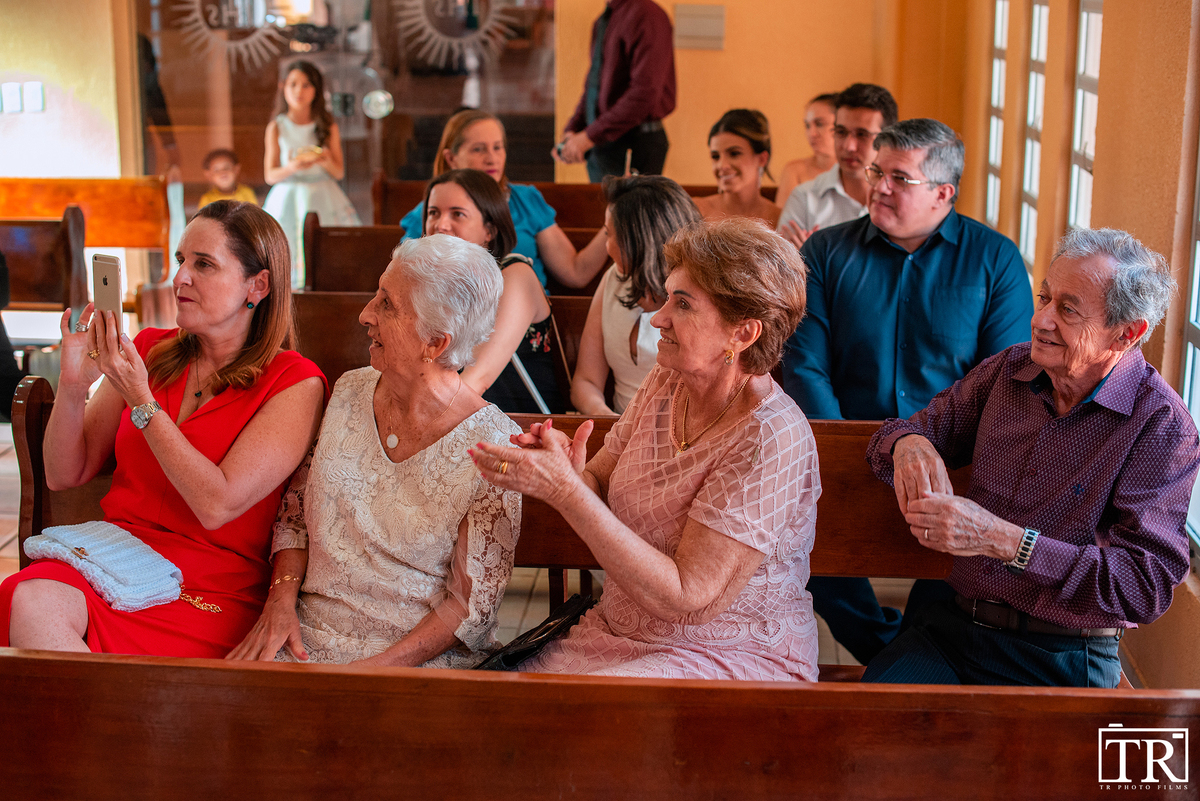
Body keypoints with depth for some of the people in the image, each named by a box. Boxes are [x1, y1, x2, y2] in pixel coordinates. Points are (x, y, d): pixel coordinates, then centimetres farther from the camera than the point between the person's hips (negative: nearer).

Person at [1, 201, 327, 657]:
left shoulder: (296, 384, -2)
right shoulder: (148, 350, 14)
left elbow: (217, 504, -13)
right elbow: (64, 476, 14)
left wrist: (140, 400, -14)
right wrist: (72, 387, -5)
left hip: (211, 589, -5)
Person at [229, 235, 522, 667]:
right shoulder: (350, 393, 4)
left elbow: (473, 603, -10)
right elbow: (296, 507, 14)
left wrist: (378, 667, -18)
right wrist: (281, 599, -2)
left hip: (428, 656, -4)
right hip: (310, 634, 4)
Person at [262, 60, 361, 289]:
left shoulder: (328, 126, 5)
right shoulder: (276, 127, 2)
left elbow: (339, 172, 6)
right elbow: (270, 175, 1)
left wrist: (327, 161, -16)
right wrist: (291, 167, -19)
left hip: (322, 200, 1)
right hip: (288, 199, -1)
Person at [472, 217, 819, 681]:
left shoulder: (771, 440, -22)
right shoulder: (665, 383, 1)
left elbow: (683, 597, -25)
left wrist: (567, 490, -28)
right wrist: (576, 473, -16)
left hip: (732, 657, -6)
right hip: (618, 634, 6)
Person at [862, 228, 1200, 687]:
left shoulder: (1162, 426, -10)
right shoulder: (1011, 369, 7)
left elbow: (1147, 584, -18)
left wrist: (1002, 540, -25)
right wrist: (908, 442, -12)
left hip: (1064, 662, -4)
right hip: (955, 626, 4)